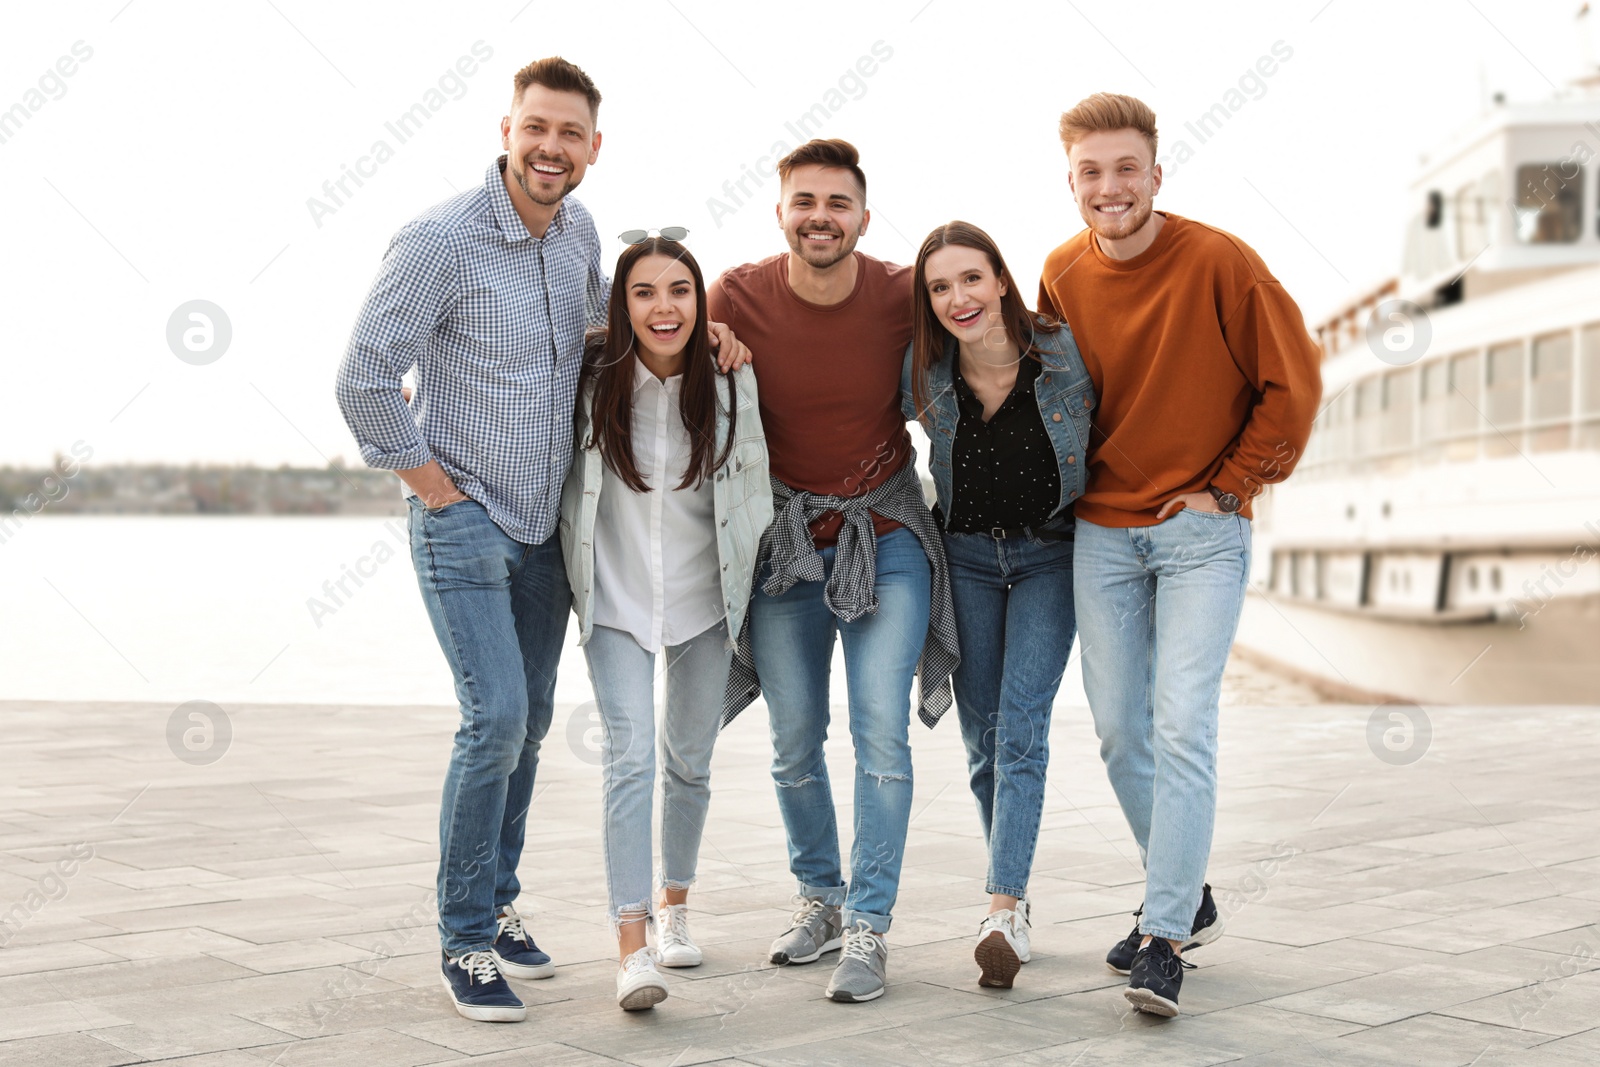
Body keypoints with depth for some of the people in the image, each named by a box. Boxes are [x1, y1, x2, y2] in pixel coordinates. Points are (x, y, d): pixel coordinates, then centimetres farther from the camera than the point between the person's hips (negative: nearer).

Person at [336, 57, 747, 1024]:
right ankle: (466, 940, 1)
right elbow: (366, 379, -17)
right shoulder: (441, 241, -18)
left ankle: (498, 904, 29)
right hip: (465, 523, -7)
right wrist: (436, 490, -12)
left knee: (530, 719, 13)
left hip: (547, 526, 7)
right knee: (497, 716, -14)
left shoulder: (577, 229, 3)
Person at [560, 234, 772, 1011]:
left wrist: (752, 581, 5)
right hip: (616, 597, -2)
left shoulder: (730, 382, -9)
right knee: (629, 755, -14)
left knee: (689, 762, 13)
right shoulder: (592, 379, -11)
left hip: (702, 598, 2)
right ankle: (632, 945, -16)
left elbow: (753, 482, 4)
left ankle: (676, 907, 34)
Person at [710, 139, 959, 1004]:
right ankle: (820, 894, 30)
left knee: (881, 730, -9)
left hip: (885, 533, -1)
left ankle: (868, 926, 2)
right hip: (783, 535, 1)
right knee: (794, 741, 8)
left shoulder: (904, 298, -12)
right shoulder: (737, 299, -12)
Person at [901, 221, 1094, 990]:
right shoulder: (922, 375, -8)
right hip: (966, 557, 3)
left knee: (1021, 728, -13)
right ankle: (1013, 898, 21)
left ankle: (1003, 909, -16)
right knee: (981, 734, 7)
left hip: (1050, 556, -3)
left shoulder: (1065, 351, -15)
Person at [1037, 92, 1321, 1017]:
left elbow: (1294, 385, -7)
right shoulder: (1063, 274, 2)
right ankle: (1189, 898, 26)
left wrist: (1227, 486, -6)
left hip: (1202, 529, -4)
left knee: (1183, 725, -12)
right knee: (1121, 731, 7)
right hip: (1102, 532, 5)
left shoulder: (1219, 261, -12)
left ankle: (1163, 940, -7)